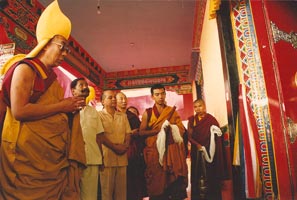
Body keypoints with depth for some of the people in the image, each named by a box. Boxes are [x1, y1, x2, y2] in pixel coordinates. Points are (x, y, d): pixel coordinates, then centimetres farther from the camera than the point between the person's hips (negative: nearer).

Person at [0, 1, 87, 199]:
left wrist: (71, 107, 6)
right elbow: (19, 111, -21)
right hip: (29, 154, -8)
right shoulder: (25, 68, -7)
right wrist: (61, 106, -15)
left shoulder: (50, 75, 17)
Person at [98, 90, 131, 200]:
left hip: (122, 156, 5)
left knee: (121, 187, 8)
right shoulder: (99, 115, 1)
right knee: (107, 188, 0)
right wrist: (114, 146, -13)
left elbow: (128, 133, 13)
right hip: (107, 156, -4)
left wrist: (125, 146, -6)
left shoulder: (123, 116, 17)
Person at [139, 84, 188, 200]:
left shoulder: (172, 111, 12)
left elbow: (182, 130, 10)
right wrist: (159, 129, -11)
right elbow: (142, 132, -2)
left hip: (172, 150, 2)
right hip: (155, 151, -1)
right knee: (157, 182, 0)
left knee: (174, 180, -3)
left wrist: (171, 128, -10)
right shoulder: (148, 113, 5)